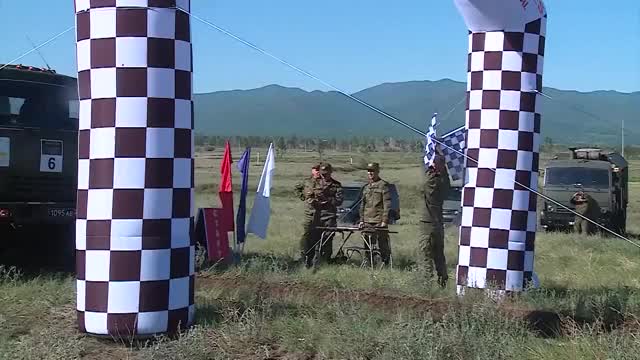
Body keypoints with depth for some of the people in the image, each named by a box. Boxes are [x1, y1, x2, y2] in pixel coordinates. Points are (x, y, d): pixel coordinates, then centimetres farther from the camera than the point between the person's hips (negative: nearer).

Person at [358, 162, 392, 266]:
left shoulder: (383, 185, -3)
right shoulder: (366, 187, 18)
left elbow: (387, 205, -8)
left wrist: (384, 221, -13)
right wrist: (361, 220, 14)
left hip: (379, 222, -6)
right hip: (367, 222, 6)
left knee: (383, 245, -2)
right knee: (367, 245, 9)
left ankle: (385, 263, 5)